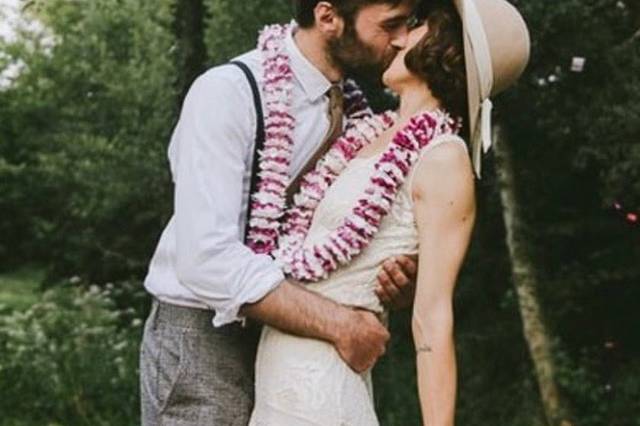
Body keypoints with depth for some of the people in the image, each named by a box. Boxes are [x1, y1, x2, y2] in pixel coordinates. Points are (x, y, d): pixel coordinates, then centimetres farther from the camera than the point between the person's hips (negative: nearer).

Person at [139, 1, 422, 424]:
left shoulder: (354, 108, 1)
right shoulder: (229, 92, -19)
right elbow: (207, 257, -28)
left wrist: (399, 277, -12)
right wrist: (338, 322, -27)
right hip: (206, 340, -6)